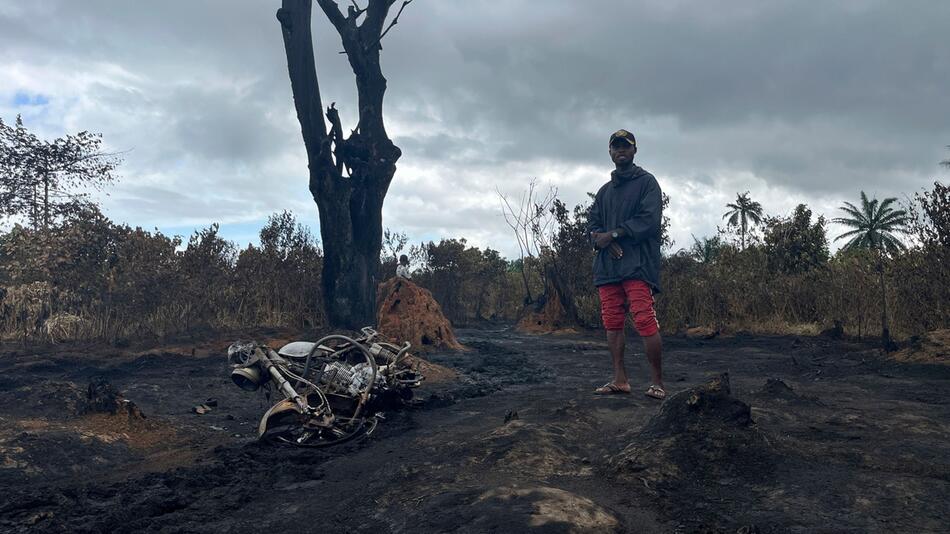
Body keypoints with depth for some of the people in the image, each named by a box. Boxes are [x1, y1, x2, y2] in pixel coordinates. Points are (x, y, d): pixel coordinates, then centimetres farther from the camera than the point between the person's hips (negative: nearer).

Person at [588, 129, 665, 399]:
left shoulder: (646, 182, 6)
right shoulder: (605, 190, 24)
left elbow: (649, 220, -8)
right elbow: (593, 225, 15)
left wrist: (613, 233, -9)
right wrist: (604, 241, -7)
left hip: (637, 265, -6)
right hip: (607, 266, 6)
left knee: (645, 323, -12)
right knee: (612, 323, 4)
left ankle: (658, 382, -5)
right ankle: (619, 380, 10)